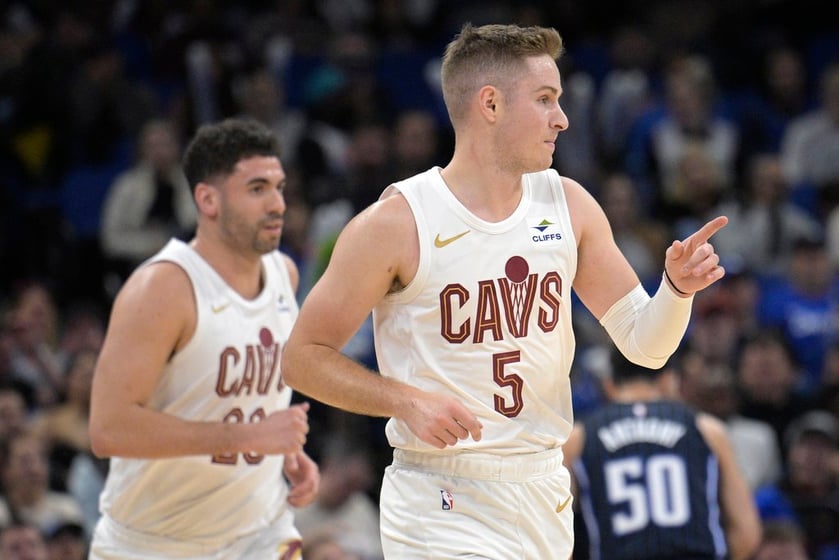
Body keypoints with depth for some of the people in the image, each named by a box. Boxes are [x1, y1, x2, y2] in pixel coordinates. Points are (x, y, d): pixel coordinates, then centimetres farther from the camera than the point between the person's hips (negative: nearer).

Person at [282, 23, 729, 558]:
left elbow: (644, 345, 8)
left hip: (547, 498, 6)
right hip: (442, 509, -6)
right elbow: (303, 357, -7)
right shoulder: (397, 223, -10)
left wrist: (678, 289, -12)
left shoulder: (568, 205, 6)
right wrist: (407, 401, -19)